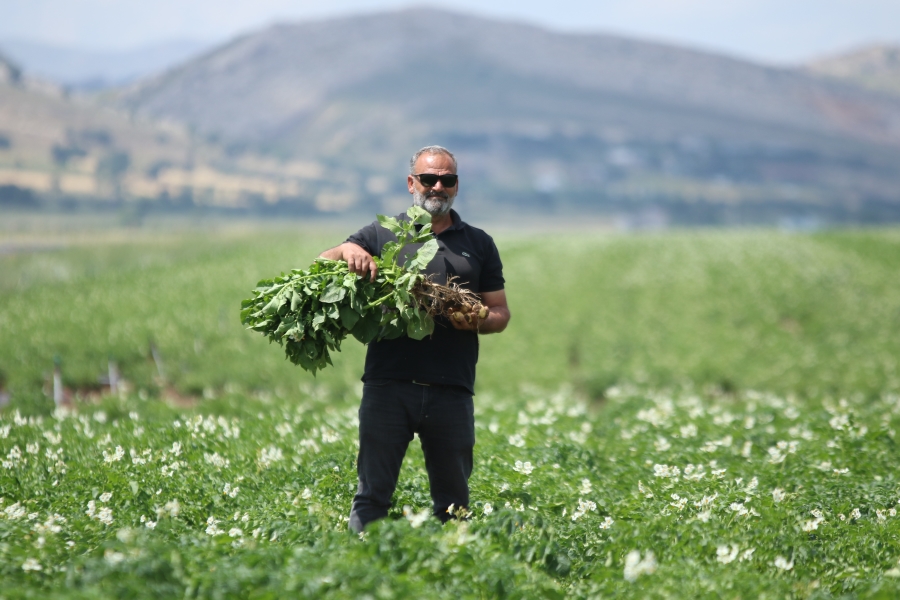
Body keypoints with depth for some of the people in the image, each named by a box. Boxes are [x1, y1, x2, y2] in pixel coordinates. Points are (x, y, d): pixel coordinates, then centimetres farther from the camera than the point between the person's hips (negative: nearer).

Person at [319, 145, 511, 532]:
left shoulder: (479, 245, 16)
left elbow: (500, 312, 17)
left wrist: (478, 321, -7)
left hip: (451, 390, 2)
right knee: (373, 494, -4)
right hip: (388, 386, -2)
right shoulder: (383, 234, 11)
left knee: (453, 503, 6)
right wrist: (348, 251, -17)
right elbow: (323, 264, 6)